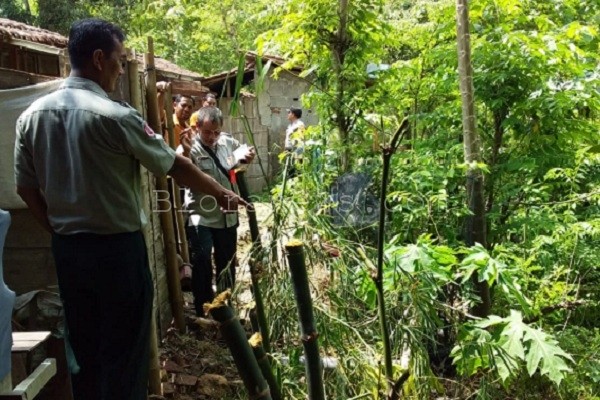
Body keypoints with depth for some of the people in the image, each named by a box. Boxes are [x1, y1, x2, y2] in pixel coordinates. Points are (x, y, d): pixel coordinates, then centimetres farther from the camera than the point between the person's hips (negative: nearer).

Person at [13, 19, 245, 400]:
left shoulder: (31, 115, 1)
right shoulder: (115, 116, -16)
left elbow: (25, 187, 7)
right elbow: (175, 166, -7)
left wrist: (60, 230, 18)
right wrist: (221, 193, 7)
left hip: (67, 250, 6)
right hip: (117, 248, -6)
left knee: (83, 347, 18)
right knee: (125, 350, 7)